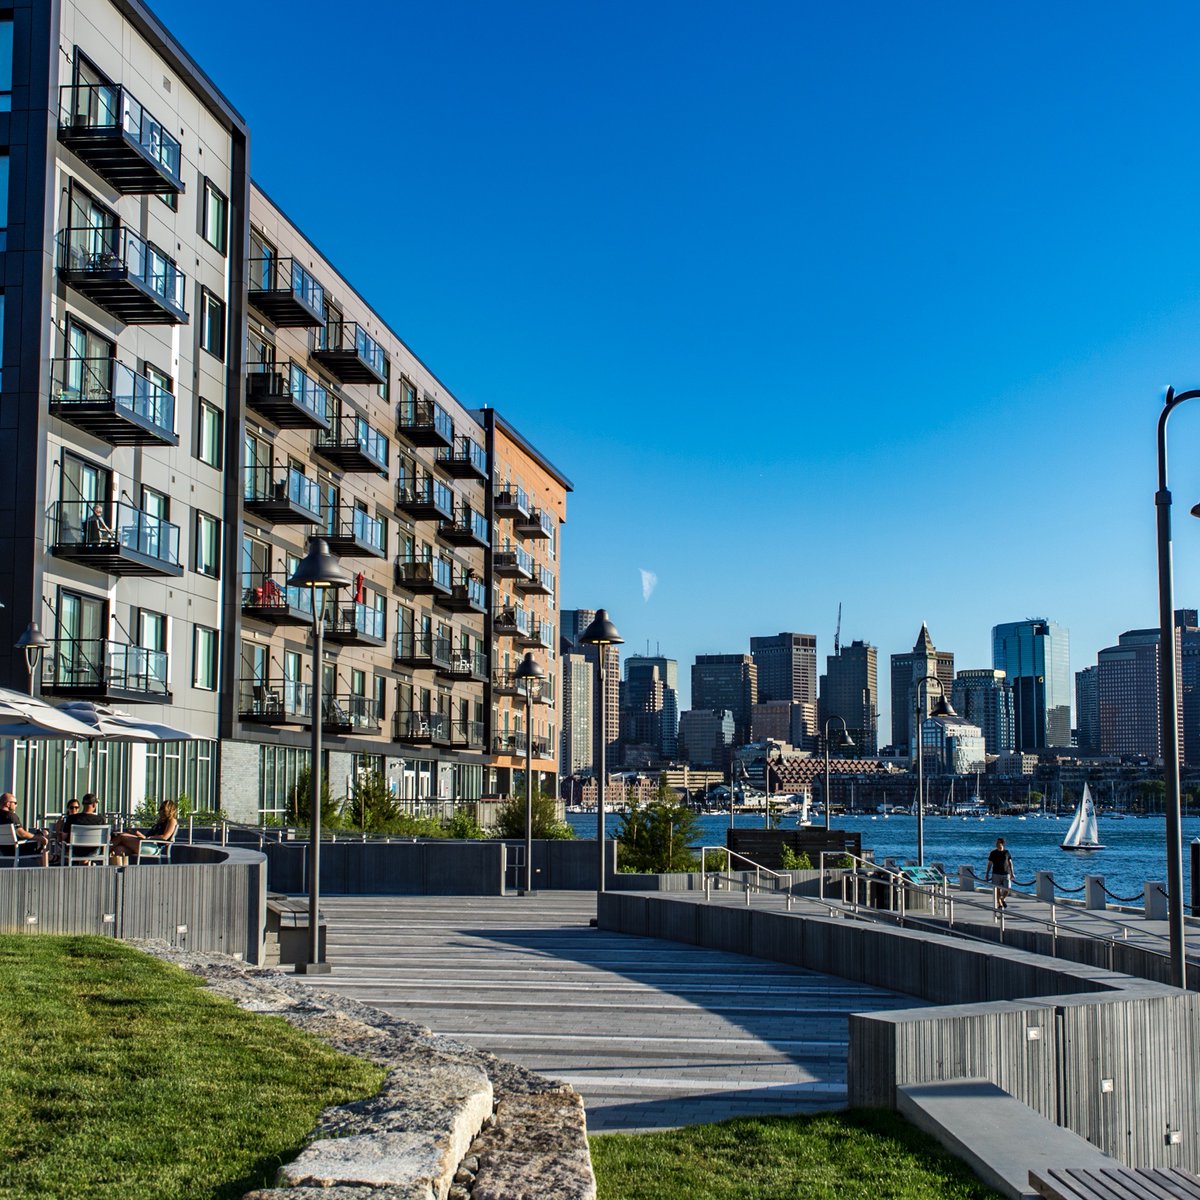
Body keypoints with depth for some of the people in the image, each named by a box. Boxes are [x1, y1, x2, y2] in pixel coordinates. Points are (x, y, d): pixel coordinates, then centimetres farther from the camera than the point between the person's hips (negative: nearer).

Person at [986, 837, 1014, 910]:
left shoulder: (1007, 852, 5)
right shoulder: (993, 853, 2)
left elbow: (1010, 863, 10)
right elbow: (989, 864, 5)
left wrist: (1012, 873, 4)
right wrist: (987, 874, 2)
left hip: (1006, 874, 1)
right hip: (996, 874, -1)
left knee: (1007, 890, -7)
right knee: (998, 890, -1)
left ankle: (1003, 899, 23)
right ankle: (999, 904, 10)